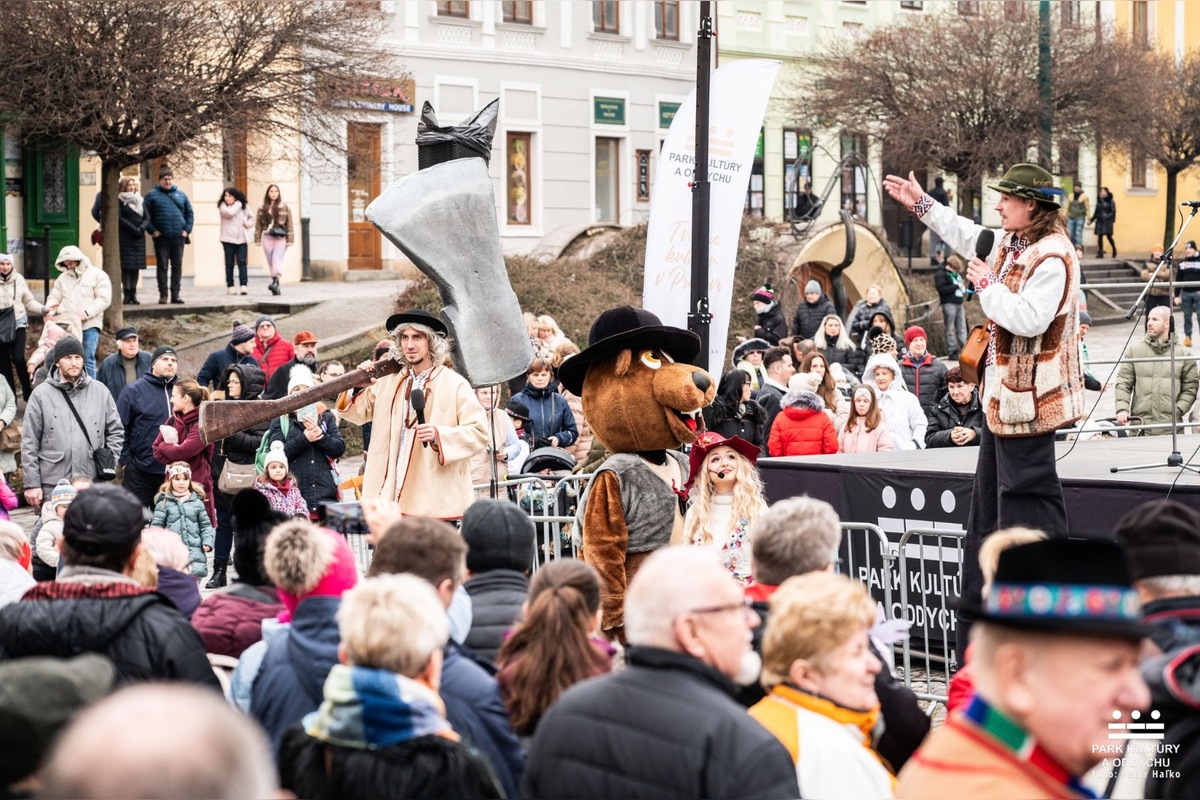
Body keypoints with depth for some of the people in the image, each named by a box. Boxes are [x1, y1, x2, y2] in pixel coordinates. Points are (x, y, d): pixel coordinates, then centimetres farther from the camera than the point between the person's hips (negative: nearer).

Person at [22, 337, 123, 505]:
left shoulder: (100, 391, 7)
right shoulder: (41, 394, 0)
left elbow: (115, 432, 14)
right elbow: (29, 443, 0)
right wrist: (32, 484, -4)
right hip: (52, 486, -2)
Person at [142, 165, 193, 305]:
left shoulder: (181, 195, 12)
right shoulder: (152, 195, 3)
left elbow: (190, 213, 14)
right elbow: (145, 215, -1)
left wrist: (187, 229, 3)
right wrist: (152, 230, -9)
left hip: (178, 237, 3)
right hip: (161, 238, -2)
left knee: (177, 266, 4)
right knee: (162, 266, 0)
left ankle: (175, 294, 9)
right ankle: (163, 295, 3)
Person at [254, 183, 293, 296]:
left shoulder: (284, 207, 4)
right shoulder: (262, 208, 10)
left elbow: (289, 224, 2)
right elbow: (258, 225, 10)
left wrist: (290, 240, -3)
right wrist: (257, 240, 4)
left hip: (281, 237, -3)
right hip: (267, 237, 3)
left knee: (277, 260, -19)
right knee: (271, 263, 3)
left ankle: (275, 281, -34)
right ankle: (277, 287, 7)